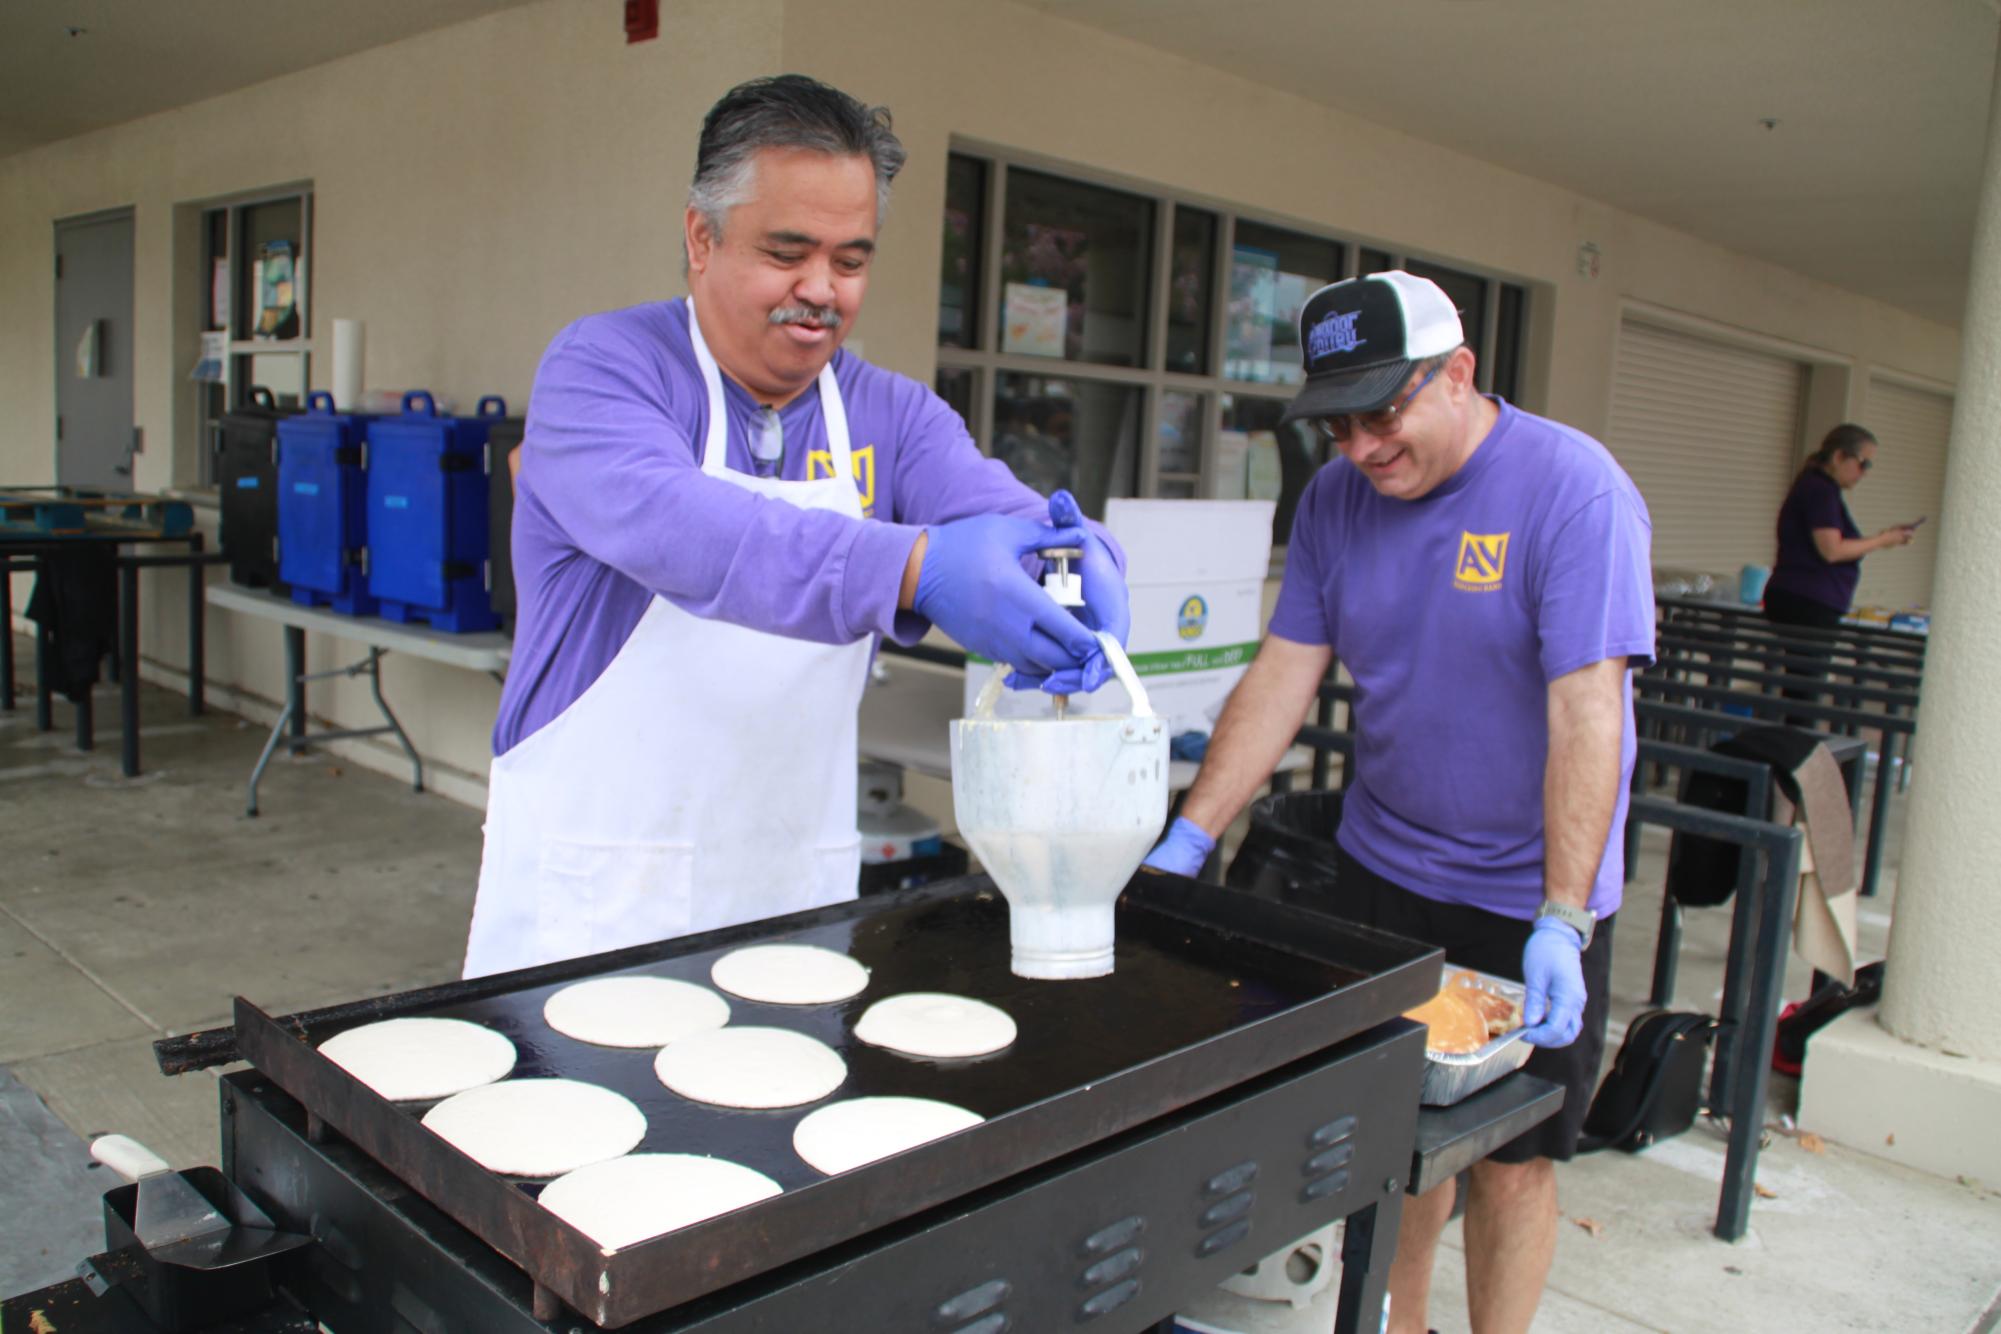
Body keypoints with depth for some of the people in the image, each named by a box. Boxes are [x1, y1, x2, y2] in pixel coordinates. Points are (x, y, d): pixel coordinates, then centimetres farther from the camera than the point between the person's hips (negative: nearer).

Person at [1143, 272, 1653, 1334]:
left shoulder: (1573, 490, -18)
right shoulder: (1337, 497, -2)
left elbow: (1586, 714, -24)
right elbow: (1282, 675, -3)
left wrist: (1561, 923, -29)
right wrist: (1187, 839, -10)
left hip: (1530, 896, -4)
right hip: (1380, 868, 5)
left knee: (1511, 1156, 7)